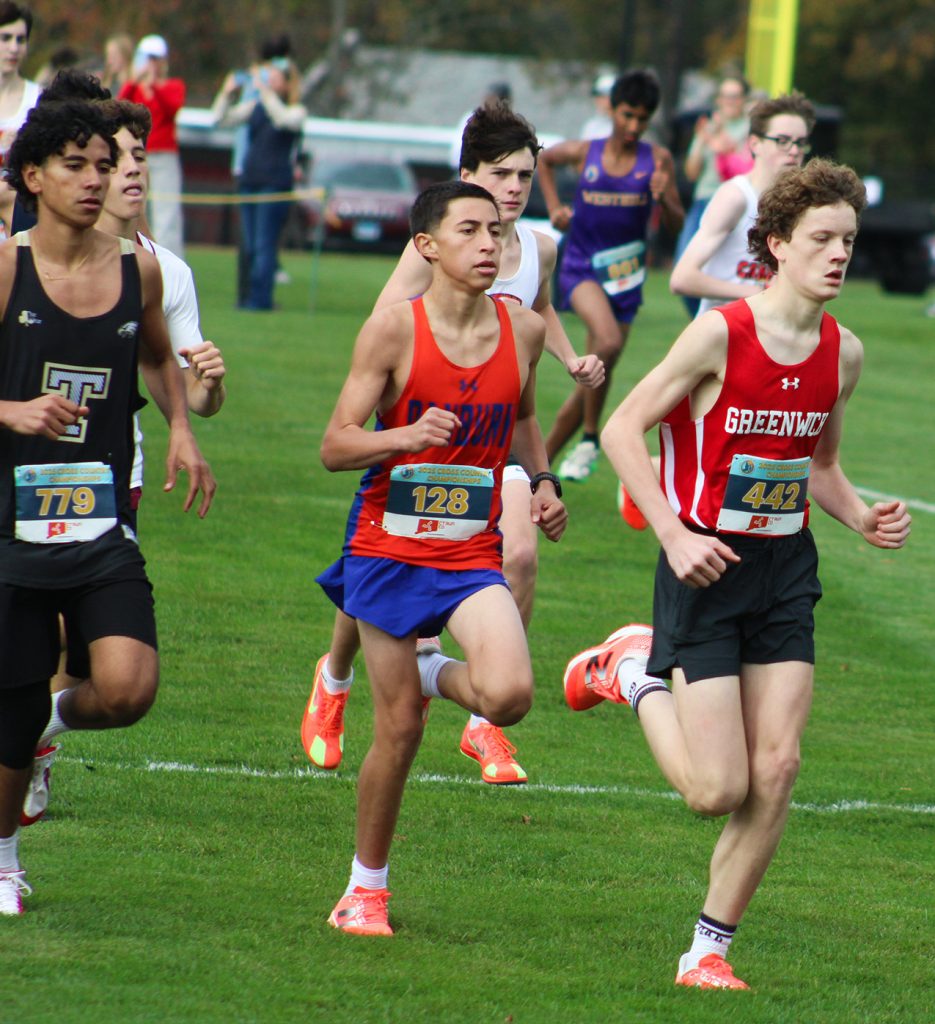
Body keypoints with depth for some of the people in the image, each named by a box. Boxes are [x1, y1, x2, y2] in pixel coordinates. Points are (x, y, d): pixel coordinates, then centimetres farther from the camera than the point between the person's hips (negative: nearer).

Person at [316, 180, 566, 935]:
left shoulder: (524, 329, 1)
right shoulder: (396, 328, -10)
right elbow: (334, 447, -9)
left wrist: (543, 483, 6)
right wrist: (408, 437, -27)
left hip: (474, 555, 3)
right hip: (389, 551, -3)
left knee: (509, 695, -22)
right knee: (398, 732, 0)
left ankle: (437, 675, 14)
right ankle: (367, 885, 21)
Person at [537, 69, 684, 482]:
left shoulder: (658, 160, -2)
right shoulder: (584, 153, -2)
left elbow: (676, 225, -3)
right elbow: (545, 158, 21)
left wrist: (663, 198, -23)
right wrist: (554, 207, 10)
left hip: (625, 275, 2)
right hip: (581, 267, -2)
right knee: (608, 341, -30)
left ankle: (542, 457, 23)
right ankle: (589, 438, -15)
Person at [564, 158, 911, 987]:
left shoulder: (842, 353, 4)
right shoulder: (720, 334, -15)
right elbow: (623, 428, -10)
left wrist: (862, 518, -1)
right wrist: (674, 534, -18)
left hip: (786, 574, 5)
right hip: (707, 569, -5)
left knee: (776, 770, -5)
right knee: (718, 789, -6)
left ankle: (710, 948, 9)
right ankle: (633, 675, 23)